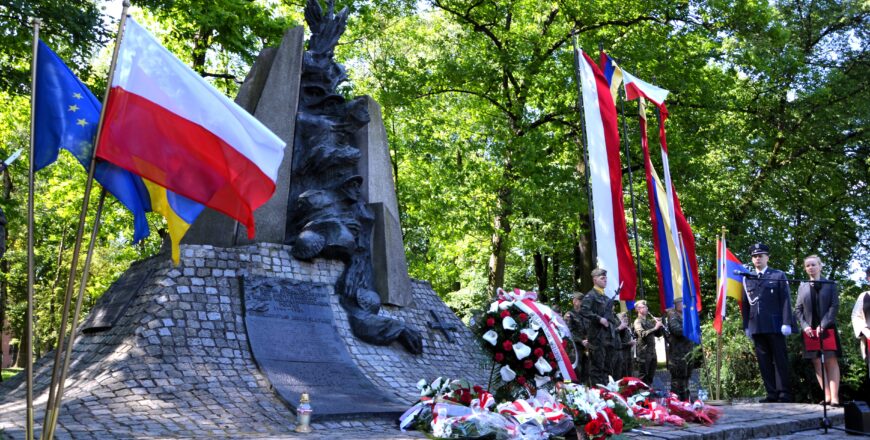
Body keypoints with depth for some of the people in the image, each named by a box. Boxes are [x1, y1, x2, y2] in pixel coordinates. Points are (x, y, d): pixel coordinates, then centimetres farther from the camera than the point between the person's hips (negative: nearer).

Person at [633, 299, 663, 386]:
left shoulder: (649, 321, 17)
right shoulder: (638, 321, -6)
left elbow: (658, 334, 18)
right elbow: (642, 334, -23)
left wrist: (659, 325, 1)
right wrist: (655, 328, -25)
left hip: (652, 352, 8)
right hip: (644, 352, -7)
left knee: (650, 376, 13)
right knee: (643, 377, -5)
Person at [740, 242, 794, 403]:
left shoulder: (778, 275, 7)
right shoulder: (747, 278, 14)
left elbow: (786, 300, 1)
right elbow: (745, 304, 12)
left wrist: (786, 323, -8)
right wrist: (746, 326, 7)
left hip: (775, 325, -3)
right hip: (756, 327, 3)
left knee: (780, 360, 0)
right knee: (764, 361, 3)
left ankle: (784, 394, 4)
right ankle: (772, 394, 7)